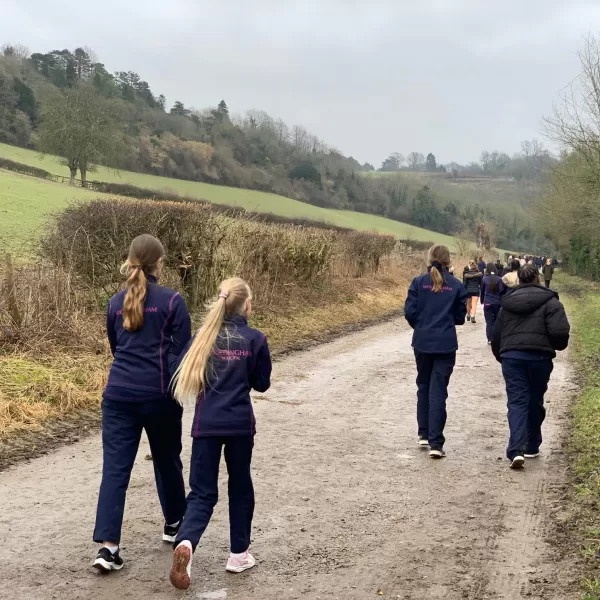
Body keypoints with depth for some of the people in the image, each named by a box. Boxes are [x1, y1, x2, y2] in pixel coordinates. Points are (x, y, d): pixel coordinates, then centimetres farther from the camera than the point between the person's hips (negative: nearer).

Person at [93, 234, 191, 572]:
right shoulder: (172, 301, -6)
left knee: (115, 467, 1)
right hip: (159, 395, -3)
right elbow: (182, 351, -5)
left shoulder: (117, 302, 8)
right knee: (167, 460, 17)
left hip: (118, 393, 3)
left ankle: (108, 546, -7)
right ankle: (174, 523, 35)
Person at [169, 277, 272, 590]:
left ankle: (185, 543, -20)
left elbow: (183, 376, 4)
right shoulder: (255, 339, -3)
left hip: (206, 423, 2)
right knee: (240, 487, 17)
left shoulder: (204, 337, 4)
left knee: (202, 492, 6)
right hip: (240, 424, -1)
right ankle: (239, 554, 24)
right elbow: (262, 383, 6)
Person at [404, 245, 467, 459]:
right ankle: (435, 443, -5)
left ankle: (424, 435, 24)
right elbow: (460, 317, 1)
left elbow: (409, 312, -5)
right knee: (438, 391, 0)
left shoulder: (419, 282, -3)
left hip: (422, 342, 1)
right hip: (446, 344, -1)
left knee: (423, 387, 18)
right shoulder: (456, 286, -2)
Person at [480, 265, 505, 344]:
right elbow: (502, 290, -8)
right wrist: (500, 299, 6)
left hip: (487, 303, 0)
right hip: (497, 303, 0)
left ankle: (490, 339, -1)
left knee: (489, 321, 3)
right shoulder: (498, 279, -4)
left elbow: (482, 291, 7)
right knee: (496, 321, 10)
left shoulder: (484, 279, -2)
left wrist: (482, 301, 19)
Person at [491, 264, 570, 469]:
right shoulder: (549, 301, -1)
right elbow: (559, 332, -13)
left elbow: (496, 335, 17)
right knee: (535, 402, 14)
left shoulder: (508, 302, 13)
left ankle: (516, 450, -17)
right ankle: (532, 447, 27)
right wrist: (559, 346, 9)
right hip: (539, 356, -2)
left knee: (516, 402, -1)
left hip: (511, 356, 2)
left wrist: (501, 356, 31)